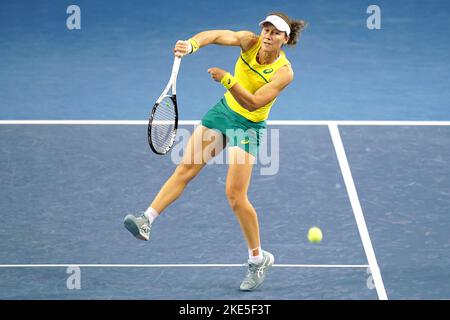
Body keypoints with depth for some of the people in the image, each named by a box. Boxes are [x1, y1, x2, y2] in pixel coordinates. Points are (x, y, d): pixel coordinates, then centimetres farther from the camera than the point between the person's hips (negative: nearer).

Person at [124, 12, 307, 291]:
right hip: (224, 110, 5)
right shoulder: (250, 42, -12)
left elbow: (253, 103, -29)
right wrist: (191, 44, -46)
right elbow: (217, 35, -27)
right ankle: (146, 222, -4)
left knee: (235, 194, -9)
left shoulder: (284, 72, -23)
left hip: (248, 126, -5)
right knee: (186, 168, -3)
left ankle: (258, 258, 7)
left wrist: (227, 79, -40)